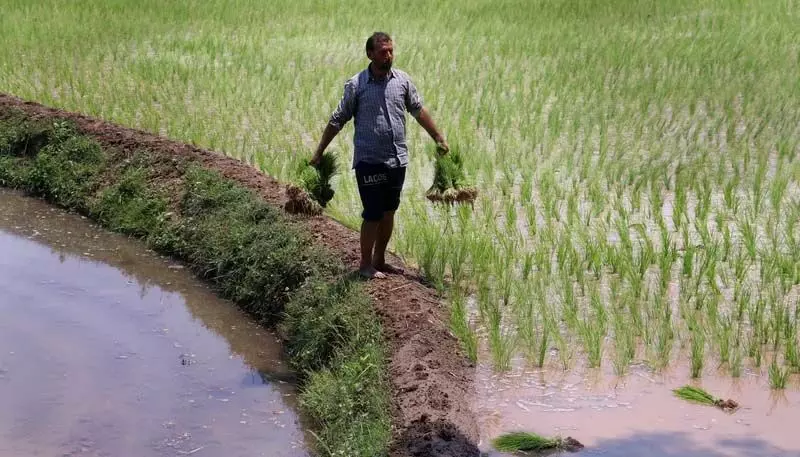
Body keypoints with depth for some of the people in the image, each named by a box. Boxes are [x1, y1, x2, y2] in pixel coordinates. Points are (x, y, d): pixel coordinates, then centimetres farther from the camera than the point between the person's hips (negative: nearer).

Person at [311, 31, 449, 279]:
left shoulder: (402, 80, 3)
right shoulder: (356, 85, -8)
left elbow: (419, 111, 16)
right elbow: (337, 120, -2)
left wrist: (439, 139, 17)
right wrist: (319, 153, 0)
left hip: (397, 159, 5)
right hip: (369, 161, -5)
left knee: (388, 212, 13)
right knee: (373, 214, -3)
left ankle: (379, 260, 25)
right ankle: (365, 264, 10)